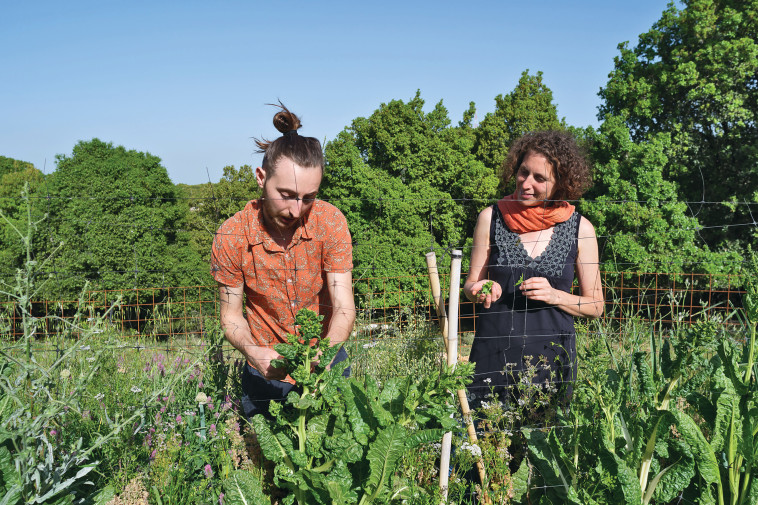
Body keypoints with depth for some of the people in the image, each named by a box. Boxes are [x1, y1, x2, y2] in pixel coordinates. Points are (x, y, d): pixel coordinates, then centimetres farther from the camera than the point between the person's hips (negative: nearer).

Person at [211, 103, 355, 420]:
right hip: (267, 371, 0)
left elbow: (343, 307, -18)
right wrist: (252, 351, -30)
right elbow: (231, 315, -9)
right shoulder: (231, 236, -19)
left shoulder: (330, 222, -18)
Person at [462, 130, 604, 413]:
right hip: (493, 354, 0)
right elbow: (470, 285, 8)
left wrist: (555, 296, -12)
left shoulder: (579, 229, 0)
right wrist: (482, 291, -14)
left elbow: (595, 307, 5)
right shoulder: (492, 218, 0)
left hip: (552, 356, 0)